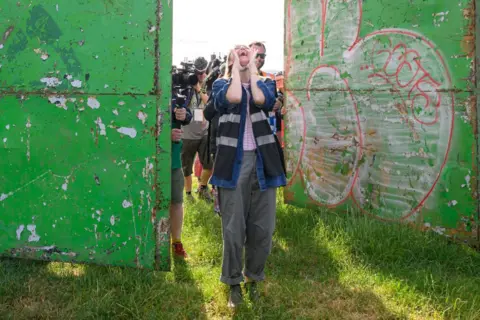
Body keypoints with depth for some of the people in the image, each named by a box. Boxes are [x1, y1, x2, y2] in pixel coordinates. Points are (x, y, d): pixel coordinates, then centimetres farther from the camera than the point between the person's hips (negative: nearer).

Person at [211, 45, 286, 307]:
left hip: (262, 160, 2)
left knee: (263, 227, 5)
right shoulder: (221, 84, 7)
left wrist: (252, 67, -2)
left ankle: (253, 278, 24)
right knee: (233, 228, 1)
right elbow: (233, 98, -18)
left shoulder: (265, 83, 13)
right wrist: (237, 68, -4)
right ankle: (234, 282, 17)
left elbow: (261, 100, -12)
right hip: (234, 161, -2)